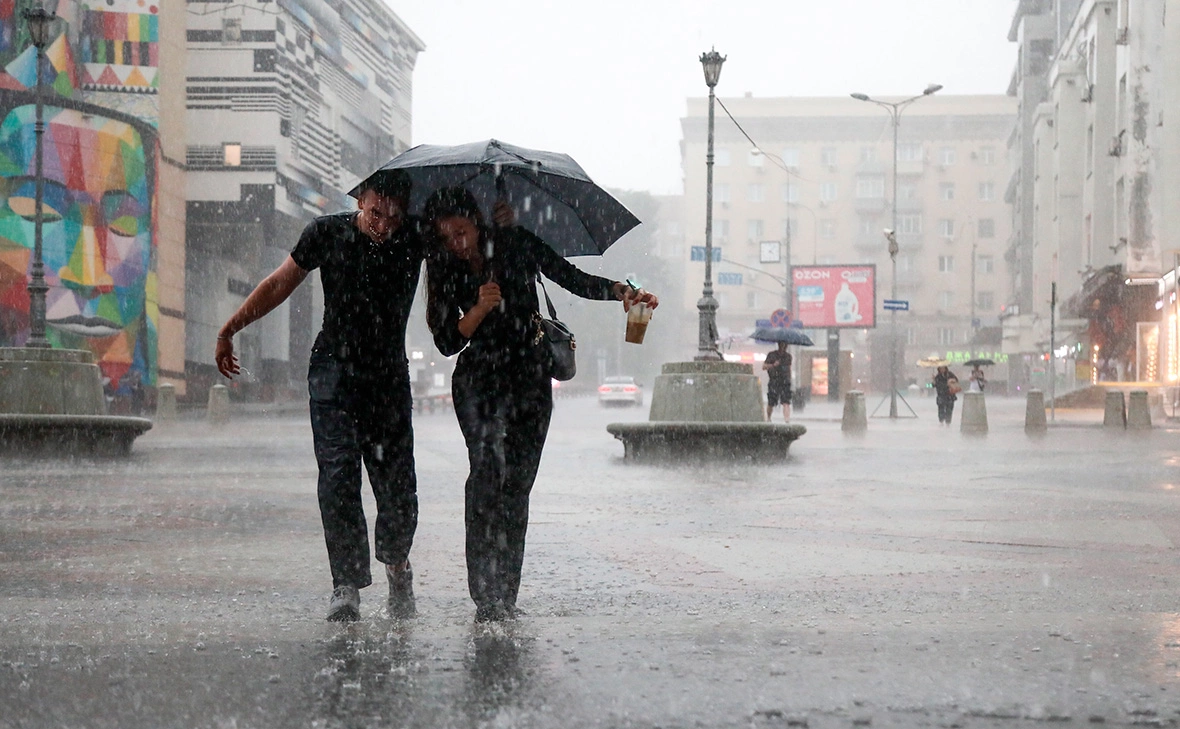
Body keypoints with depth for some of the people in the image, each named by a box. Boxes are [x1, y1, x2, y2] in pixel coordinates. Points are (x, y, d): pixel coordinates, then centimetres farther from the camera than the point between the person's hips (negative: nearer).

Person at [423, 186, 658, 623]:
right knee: (487, 469, -20)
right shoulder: (444, 271, 0)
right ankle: (484, 597, -22)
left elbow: (575, 280, -1)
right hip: (477, 381, -1)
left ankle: (506, 598, 6)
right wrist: (479, 310, -19)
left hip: (530, 379, 1)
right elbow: (447, 343, -3)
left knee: (516, 483, 0)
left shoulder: (518, 246, -2)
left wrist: (621, 291, -17)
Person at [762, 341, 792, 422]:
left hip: (785, 382, 2)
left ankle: (787, 420, -24)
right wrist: (773, 365, -19)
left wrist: (789, 380, 24)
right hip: (774, 382, -1)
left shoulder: (788, 356, 11)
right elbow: (764, 366, -3)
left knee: (786, 403, -14)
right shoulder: (772, 355, 1)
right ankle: (768, 419, 29)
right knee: (771, 404, 4)